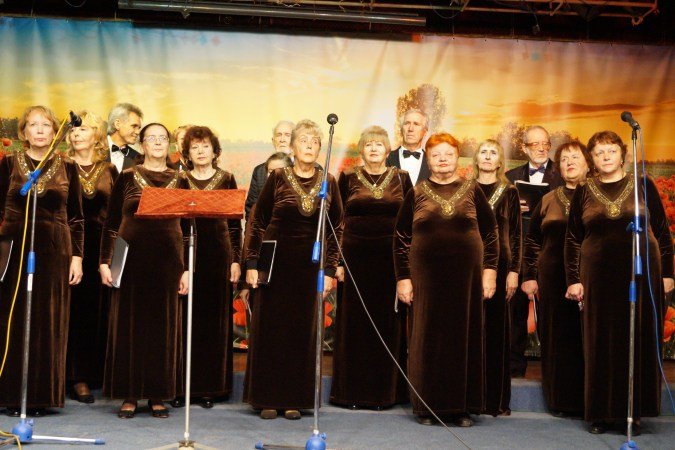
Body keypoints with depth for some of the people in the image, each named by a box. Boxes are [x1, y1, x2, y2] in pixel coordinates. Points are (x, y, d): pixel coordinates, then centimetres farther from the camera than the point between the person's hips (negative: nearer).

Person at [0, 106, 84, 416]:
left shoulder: (67, 167, 5)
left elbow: (76, 216, 7)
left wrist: (77, 256, 0)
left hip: (54, 250, 1)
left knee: (48, 322, 3)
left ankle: (41, 395, 12)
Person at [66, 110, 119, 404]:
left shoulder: (109, 171, 11)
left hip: (100, 246, 2)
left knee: (98, 308, 4)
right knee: (75, 308, -2)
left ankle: (96, 373, 14)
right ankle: (77, 376, 2)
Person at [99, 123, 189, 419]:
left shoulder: (178, 181, 8)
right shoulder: (127, 178, 5)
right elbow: (111, 223, 5)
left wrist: (186, 269, 3)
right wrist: (105, 262, -3)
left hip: (167, 261, 1)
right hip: (132, 258, -1)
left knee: (164, 326, 4)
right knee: (129, 325, 1)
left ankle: (157, 395, 13)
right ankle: (129, 395, 9)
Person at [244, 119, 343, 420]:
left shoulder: (328, 183, 3)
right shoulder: (278, 178, -2)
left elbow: (336, 228, 6)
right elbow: (258, 223, 0)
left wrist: (330, 269, 0)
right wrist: (252, 263, -4)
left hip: (310, 267, 1)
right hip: (275, 263, -1)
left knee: (303, 331, 4)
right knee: (270, 329, 3)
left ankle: (295, 399, 14)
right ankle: (267, 398, 12)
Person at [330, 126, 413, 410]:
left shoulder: (401, 178, 8)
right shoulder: (348, 178, 6)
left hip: (390, 259, 1)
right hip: (356, 257, 0)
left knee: (388, 322, 4)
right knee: (354, 323, 2)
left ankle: (385, 390, 13)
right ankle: (351, 390, 10)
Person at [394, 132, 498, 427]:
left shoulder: (472, 191, 7)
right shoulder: (417, 193, 6)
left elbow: (490, 232, 8)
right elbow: (401, 237, 5)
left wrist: (490, 269, 0)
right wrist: (403, 278, -1)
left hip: (466, 275, 1)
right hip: (426, 275, 0)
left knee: (464, 337, 4)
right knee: (428, 338, 2)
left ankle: (461, 407, 12)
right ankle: (428, 406, 11)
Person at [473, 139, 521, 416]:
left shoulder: (509, 192, 7)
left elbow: (515, 234, 4)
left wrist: (514, 271, -4)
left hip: (499, 265, -1)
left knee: (496, 329, 1)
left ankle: (496, 399, 6)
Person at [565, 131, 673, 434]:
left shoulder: (643, 186, 4)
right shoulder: (584, 192, 7)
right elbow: (572, 239, 7)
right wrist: (573, 280, 1)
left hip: (641, 273, 0)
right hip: (598, 275, 1)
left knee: (639, 341, 2)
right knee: (600, 344, 3)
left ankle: (633, 411, 12)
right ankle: (601, 413, 11)